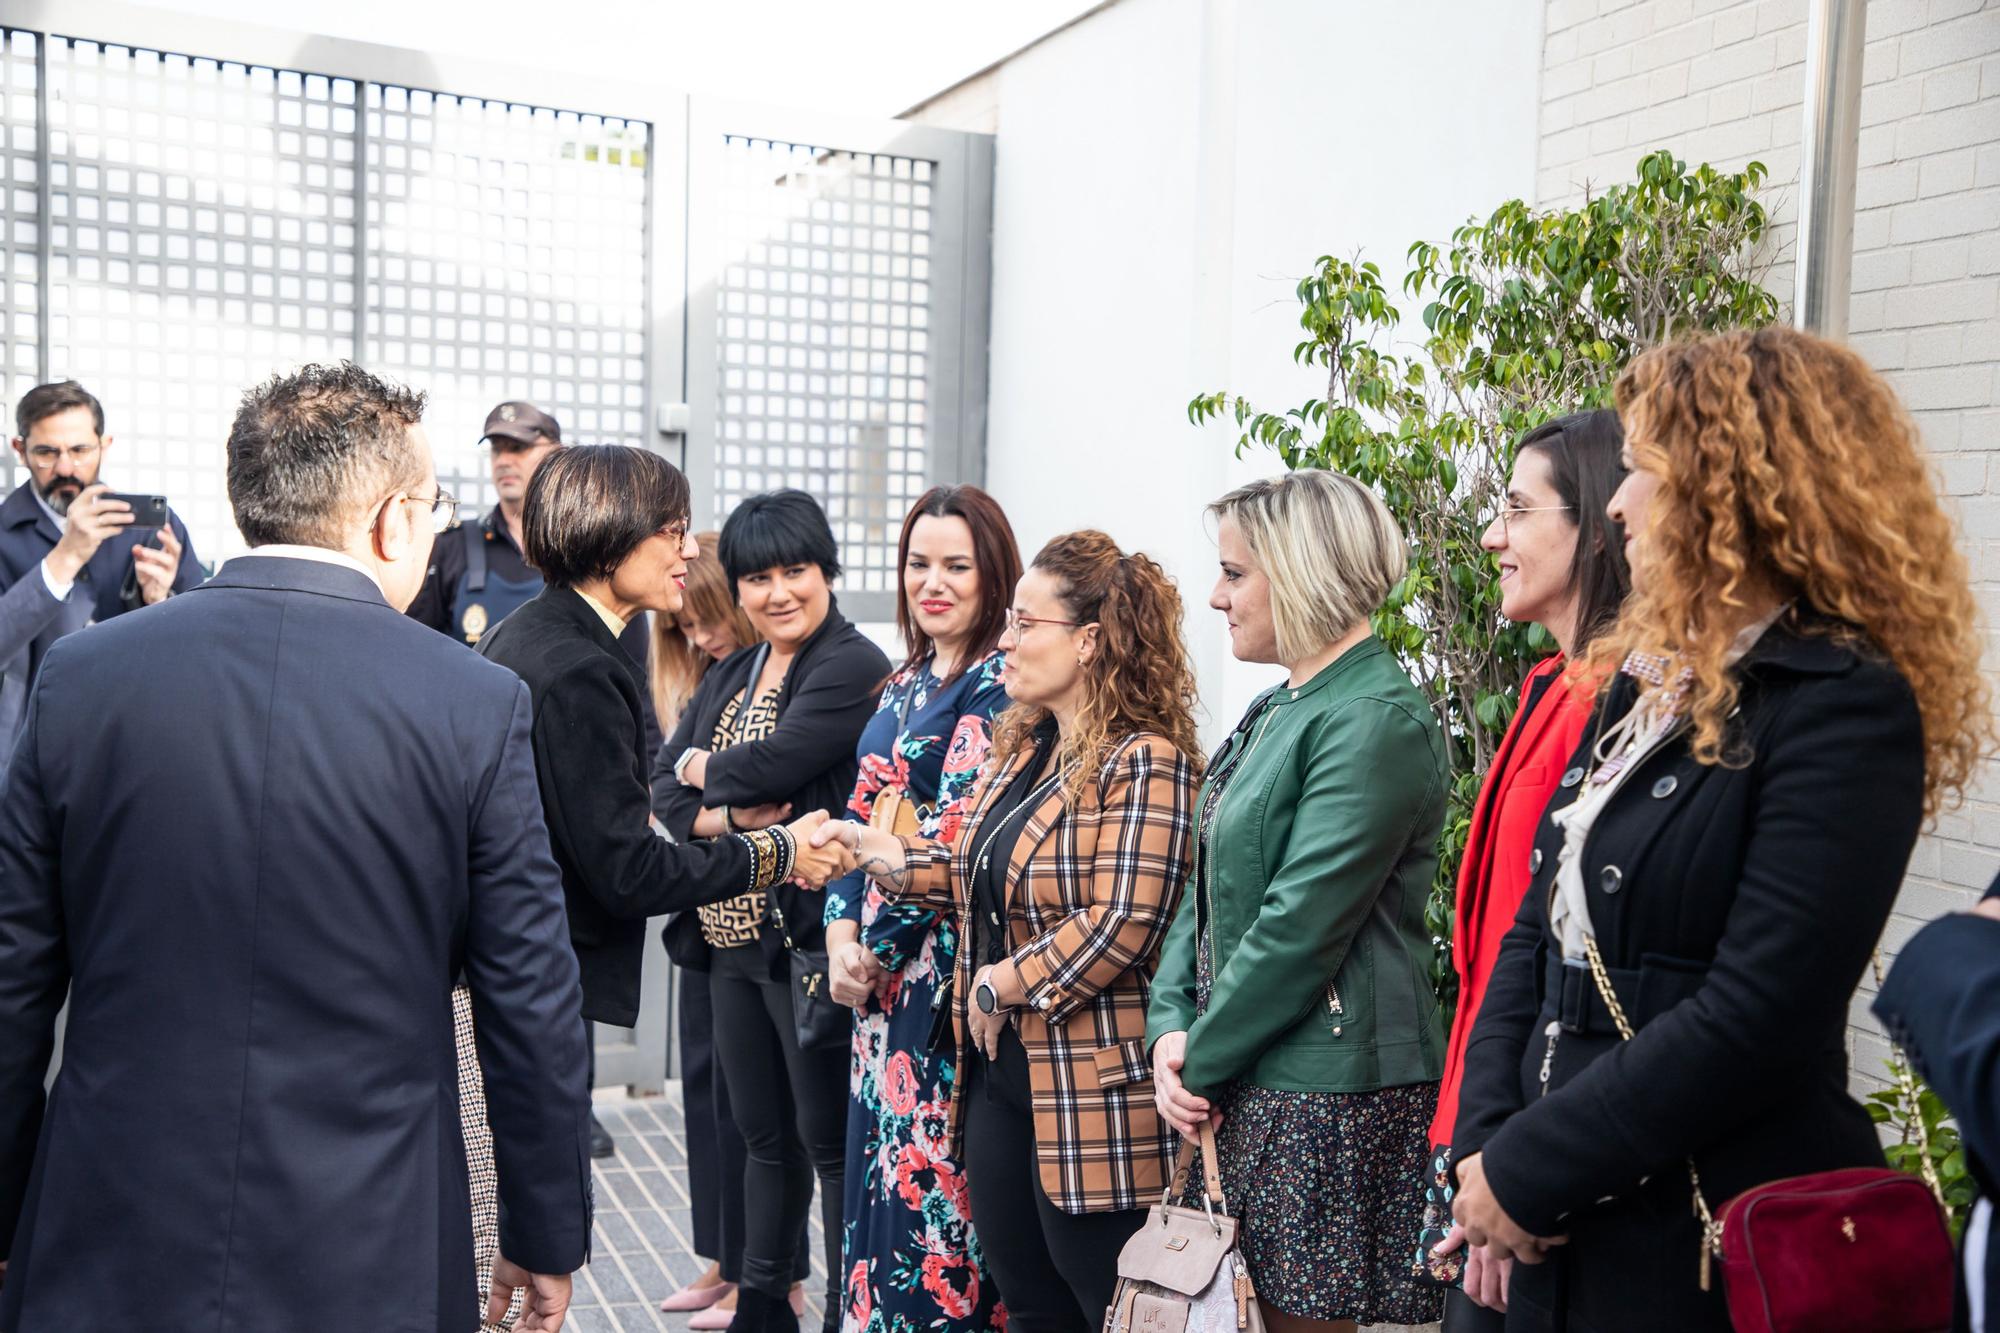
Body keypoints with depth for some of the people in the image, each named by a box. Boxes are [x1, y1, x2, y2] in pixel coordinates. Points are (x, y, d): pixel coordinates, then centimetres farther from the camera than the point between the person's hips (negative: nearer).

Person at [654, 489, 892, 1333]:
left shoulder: (854, 668, -10)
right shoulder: (729, 676, 14)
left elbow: (772, 763, -23)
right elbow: (664, 790, 6)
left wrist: (704, 770, -3)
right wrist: (724, 818, -14)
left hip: (809, 940, -7)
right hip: (730, 940, 8)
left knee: (830, 1139, 4)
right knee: (764, 1137, 18)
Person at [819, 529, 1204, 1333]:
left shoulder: (1143, 764, -17)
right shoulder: (1023, 747, 11)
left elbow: (1122, 927, -24)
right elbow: (980, 875, 16)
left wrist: (1004, 983, -14)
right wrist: (872, 848, 8)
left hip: (1089, 1093, -9)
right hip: (1000, 1075, 9)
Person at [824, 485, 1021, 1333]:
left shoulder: (999, 684, -11)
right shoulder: (905, 684, 14)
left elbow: (955, 831, -16)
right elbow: (864, 812, 12)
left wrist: (878, 943, -11)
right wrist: (842, 928, -1)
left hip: (947, 954, -8)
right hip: (880, 961, 8)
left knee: (930, 1166, -1)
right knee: (881, 1156, 14)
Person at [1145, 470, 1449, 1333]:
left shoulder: (1378, 721, -16)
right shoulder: (1276, 711, 13)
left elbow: (1301, 928, -20)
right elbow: (1210, 888, 12)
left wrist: (1202, 1061, -11)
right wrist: (1171, 1028, 0)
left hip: (1326, 1092, -9)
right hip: (1242, 1084, 9)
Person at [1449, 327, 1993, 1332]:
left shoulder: (1845, 709, -16)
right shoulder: (1644, 683, 9)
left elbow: (1756, 1020, -23)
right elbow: (1537, 933, 7)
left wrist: (1525, 1171, -17)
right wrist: (1485, 1140, -5)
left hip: (1715, 1249, -7)